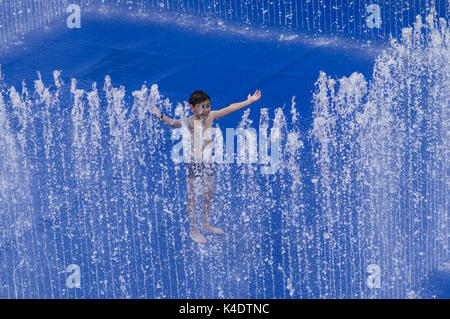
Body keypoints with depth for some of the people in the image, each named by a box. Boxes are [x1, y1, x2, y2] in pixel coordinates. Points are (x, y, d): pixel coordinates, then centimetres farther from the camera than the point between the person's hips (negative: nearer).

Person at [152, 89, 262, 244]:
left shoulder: (210, 116, -2)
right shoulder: (191, 123, -21)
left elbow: (230, 108, 7)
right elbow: (174, 122, -40)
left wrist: (249, 101, 16)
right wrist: (161, 116, -60)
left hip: (207, 162, 7)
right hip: (194, 163, -7)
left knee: (208, 195, 18)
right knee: (193, 198, 3)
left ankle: (205, 225, 37)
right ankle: (193, 230, 18)